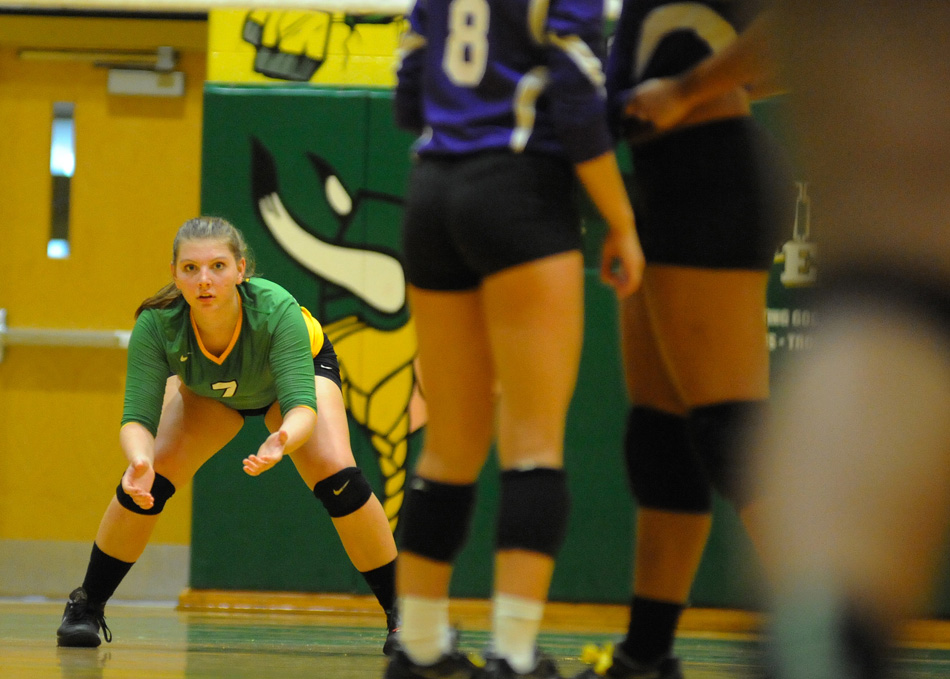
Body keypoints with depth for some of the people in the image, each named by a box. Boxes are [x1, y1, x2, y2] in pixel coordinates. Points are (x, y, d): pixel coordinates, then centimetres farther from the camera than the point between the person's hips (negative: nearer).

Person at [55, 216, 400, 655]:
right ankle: (86, 607, 4)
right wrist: (140, 460, -60)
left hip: (302, 367, -2)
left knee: (336, 475, -24)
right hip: (206, 390, 2)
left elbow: (302, 404, -48)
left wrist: (282, 440, -72)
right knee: (146, 481, -16)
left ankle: (400, 614, -10)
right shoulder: (156, 324, -38)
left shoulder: (276, 311, -43)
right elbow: (138, 416, -37)